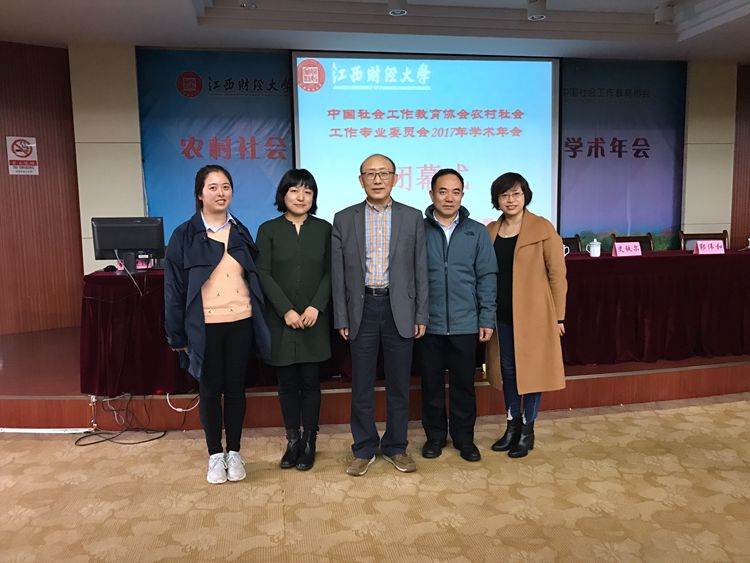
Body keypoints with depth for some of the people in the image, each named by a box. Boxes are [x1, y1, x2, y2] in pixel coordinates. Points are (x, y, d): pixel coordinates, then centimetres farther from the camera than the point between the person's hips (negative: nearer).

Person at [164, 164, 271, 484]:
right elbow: (174, 288, -3)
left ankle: (234, 453, 25)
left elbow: (253, 277, 11)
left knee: (235, 388, 10)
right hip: (205, 326, -2)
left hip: (240, 323, 3)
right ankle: (215, 455, 24)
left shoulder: (241, 233, 8)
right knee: (210, 390, 9)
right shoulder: (185, 236, -3)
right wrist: (177, 334, -6)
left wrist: (259, 320, 4)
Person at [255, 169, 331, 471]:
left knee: (310, 382, 3)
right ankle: (292, 441, 19)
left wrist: (316, 307, -11)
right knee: (287, 382, 6)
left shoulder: (323, 229, 6)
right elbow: (263, 274, -3)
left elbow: (330, 272, 2)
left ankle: (309, 442, 15)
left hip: (314, 319, 0)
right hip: (280, 319, 0)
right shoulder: (268, 229, 3)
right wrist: (286, 310, -12)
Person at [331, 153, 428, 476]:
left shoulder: (412, 217, 4)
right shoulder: (344, 219, 4)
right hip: (361, 309, 0)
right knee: (362, 385, 7)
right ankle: (364, 449, 22)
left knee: (398, 384, 9)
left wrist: (421, 315, 0)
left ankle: (396, 446, 25)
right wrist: (341, 318, -1)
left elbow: (420, 269, 4)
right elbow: (338, 274, 3)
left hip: (399, 309, 0)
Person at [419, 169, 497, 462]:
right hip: (429, 324, 0)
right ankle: (435, 435, 28)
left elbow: (487, 277, 3)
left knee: (464, 384, 11)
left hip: (465, 325, 1)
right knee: (431, 383, 11)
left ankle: (464, 437, 28)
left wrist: (487, 319, -2)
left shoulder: (477, 232, 3)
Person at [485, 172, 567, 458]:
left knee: (532, 368, 5)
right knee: (507, 369, 12)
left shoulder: (543, 228, -6)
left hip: (533, 314, -4)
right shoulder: (490, 231, 7)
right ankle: (512, 425, 28)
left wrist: (558, 316, -7)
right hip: (502, 314, 4)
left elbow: (557, 273, -6)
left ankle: (527, 430, 20)